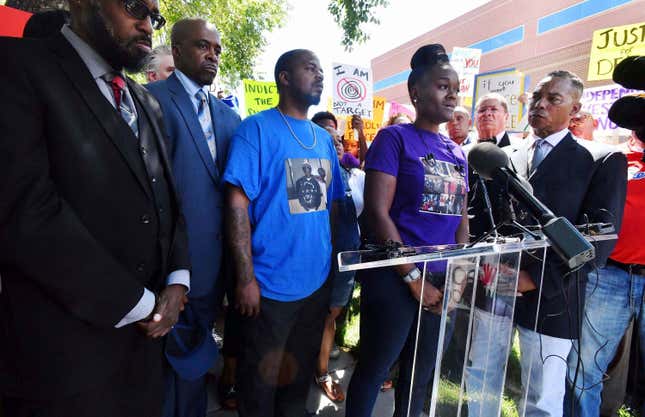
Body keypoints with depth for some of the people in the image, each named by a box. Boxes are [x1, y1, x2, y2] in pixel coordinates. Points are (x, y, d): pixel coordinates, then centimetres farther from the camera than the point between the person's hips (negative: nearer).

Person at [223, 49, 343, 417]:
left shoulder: (324, 138, 9)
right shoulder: (257, 129, -10)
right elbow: (237, 203, -15)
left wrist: (335, 262, 10)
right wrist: (246, 278, -17)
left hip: (318, 282, 6)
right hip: (270, 285, -6)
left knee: (301, 374, 24)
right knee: (260, 381, 15)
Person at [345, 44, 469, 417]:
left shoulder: (456, 153, 11)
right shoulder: (395, 138, -8)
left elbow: (461, 218, 15)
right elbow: (377, 213, -15)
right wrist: (413, 278, -14)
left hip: (443, 281, 6)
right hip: (395, 279, -6)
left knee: (421, 373, 20)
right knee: (374, 370, 9)